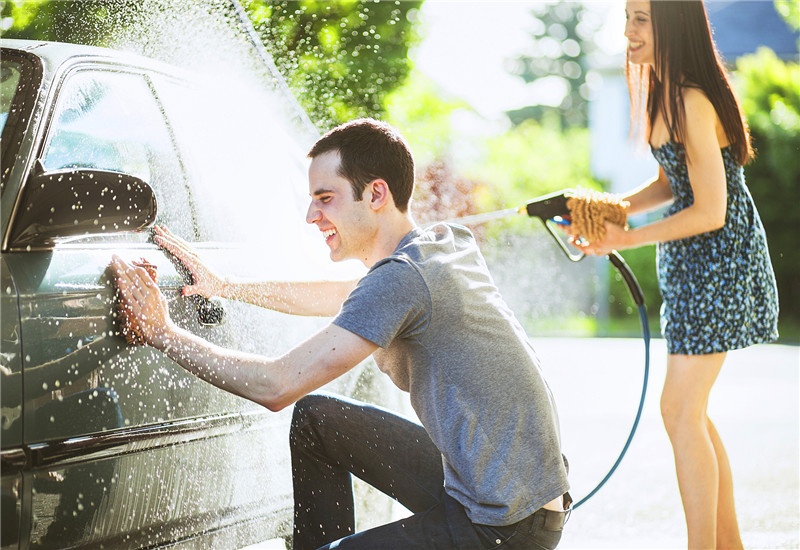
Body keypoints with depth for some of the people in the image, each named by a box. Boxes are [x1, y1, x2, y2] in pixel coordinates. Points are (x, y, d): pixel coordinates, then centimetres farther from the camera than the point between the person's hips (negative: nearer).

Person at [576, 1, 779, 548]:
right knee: (691, 412, 14)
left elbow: (710, 212, -22)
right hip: (696, 263, 10)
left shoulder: (692, 103, -22)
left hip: (718, 260, -10)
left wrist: (626, 238, -17)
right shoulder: (666, 91, 8)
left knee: (681, 412, -8)